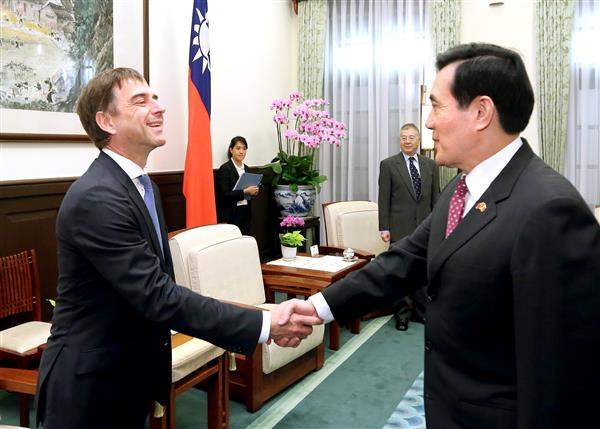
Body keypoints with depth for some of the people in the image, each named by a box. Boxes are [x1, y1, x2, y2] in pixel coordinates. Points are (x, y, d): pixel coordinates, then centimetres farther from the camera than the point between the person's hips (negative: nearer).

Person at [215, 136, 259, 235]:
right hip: (231, 215, -6)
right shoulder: (225, 169, -9)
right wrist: (245, 192, -20)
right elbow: (225, 195, -15)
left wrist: (253, 192, 1)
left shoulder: (246, 168, 13)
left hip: (245, 213, 6)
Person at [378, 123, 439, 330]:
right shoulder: (388, 164, 0)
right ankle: (401, 314, 17)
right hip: (400, 227, -3)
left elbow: (436, 197, 11)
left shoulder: (430, 165, 10)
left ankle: (421, 311, 24)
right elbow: (384, 199, -3)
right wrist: (384, 228, -7)